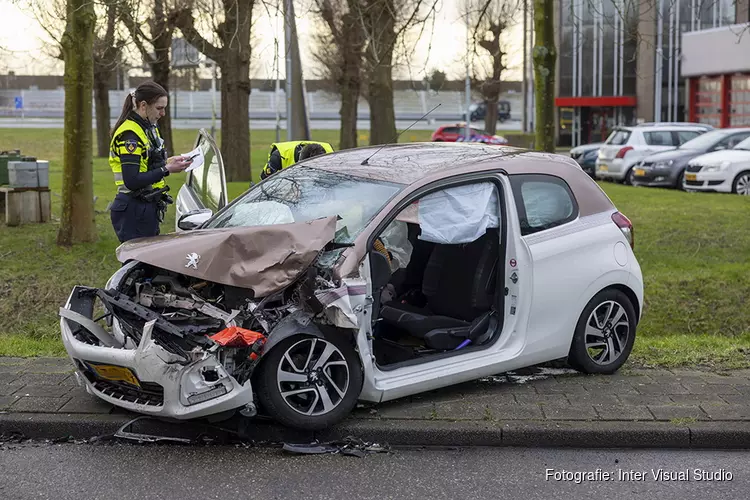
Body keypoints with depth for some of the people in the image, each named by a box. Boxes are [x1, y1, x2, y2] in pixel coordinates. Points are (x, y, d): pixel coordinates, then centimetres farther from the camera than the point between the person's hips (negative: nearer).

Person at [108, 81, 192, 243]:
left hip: (148, 209, 9)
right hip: (133, 212, -9)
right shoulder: (129, 134, -17)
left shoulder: (149, 128, 13)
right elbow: (132, 181, -23)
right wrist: (167, 169, -19)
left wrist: (168, 161, 3)